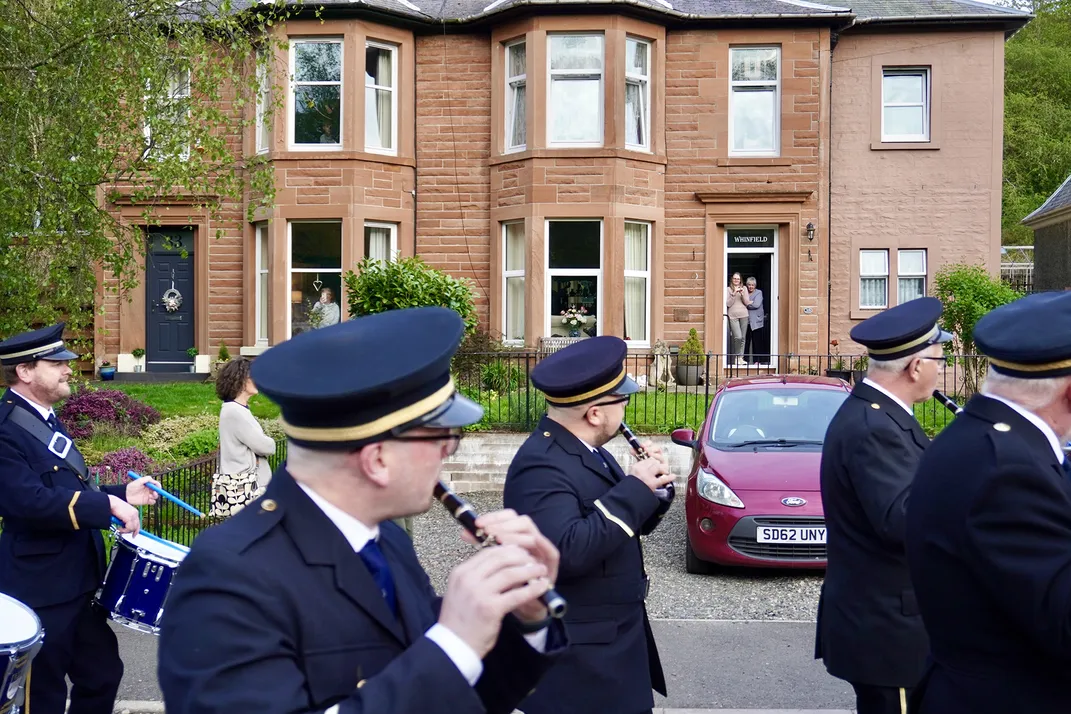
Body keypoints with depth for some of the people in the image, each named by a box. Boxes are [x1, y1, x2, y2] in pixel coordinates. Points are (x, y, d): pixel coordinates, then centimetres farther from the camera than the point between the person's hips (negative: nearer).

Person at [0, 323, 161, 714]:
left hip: (79, 580, 9)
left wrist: (121, 493, 6)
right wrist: (107, 504, -29)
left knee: (102, 673, 20)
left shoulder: (46, 419, 12)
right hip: (39, 589, -9)